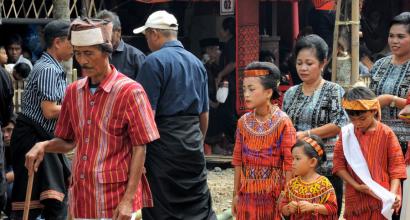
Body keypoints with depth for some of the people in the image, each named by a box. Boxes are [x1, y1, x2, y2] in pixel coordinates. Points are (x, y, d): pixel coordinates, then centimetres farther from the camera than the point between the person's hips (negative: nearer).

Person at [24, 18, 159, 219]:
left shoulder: (130, 91, -6)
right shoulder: (74, 91, 11)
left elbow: (139, 149, -8)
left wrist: (128, 200, -15)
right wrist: (43, 146, -1)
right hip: (81, 199, 5)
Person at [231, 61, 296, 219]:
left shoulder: (282, 122, -10)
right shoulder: (244, 122, 4)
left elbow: (289, 163, -10)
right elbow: (238, 160, 9)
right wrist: (236, 194, 9)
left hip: (273, 195, -4)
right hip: (247, 194, 4)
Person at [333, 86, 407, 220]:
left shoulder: (386, 134, -6)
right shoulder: (346, 133, 1)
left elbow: (396, 165, -5)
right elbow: (339, 164, 2)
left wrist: (393, 193, -18)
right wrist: (356, 186, -9)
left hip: (382, 198, -2)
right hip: (356, 199, 2)